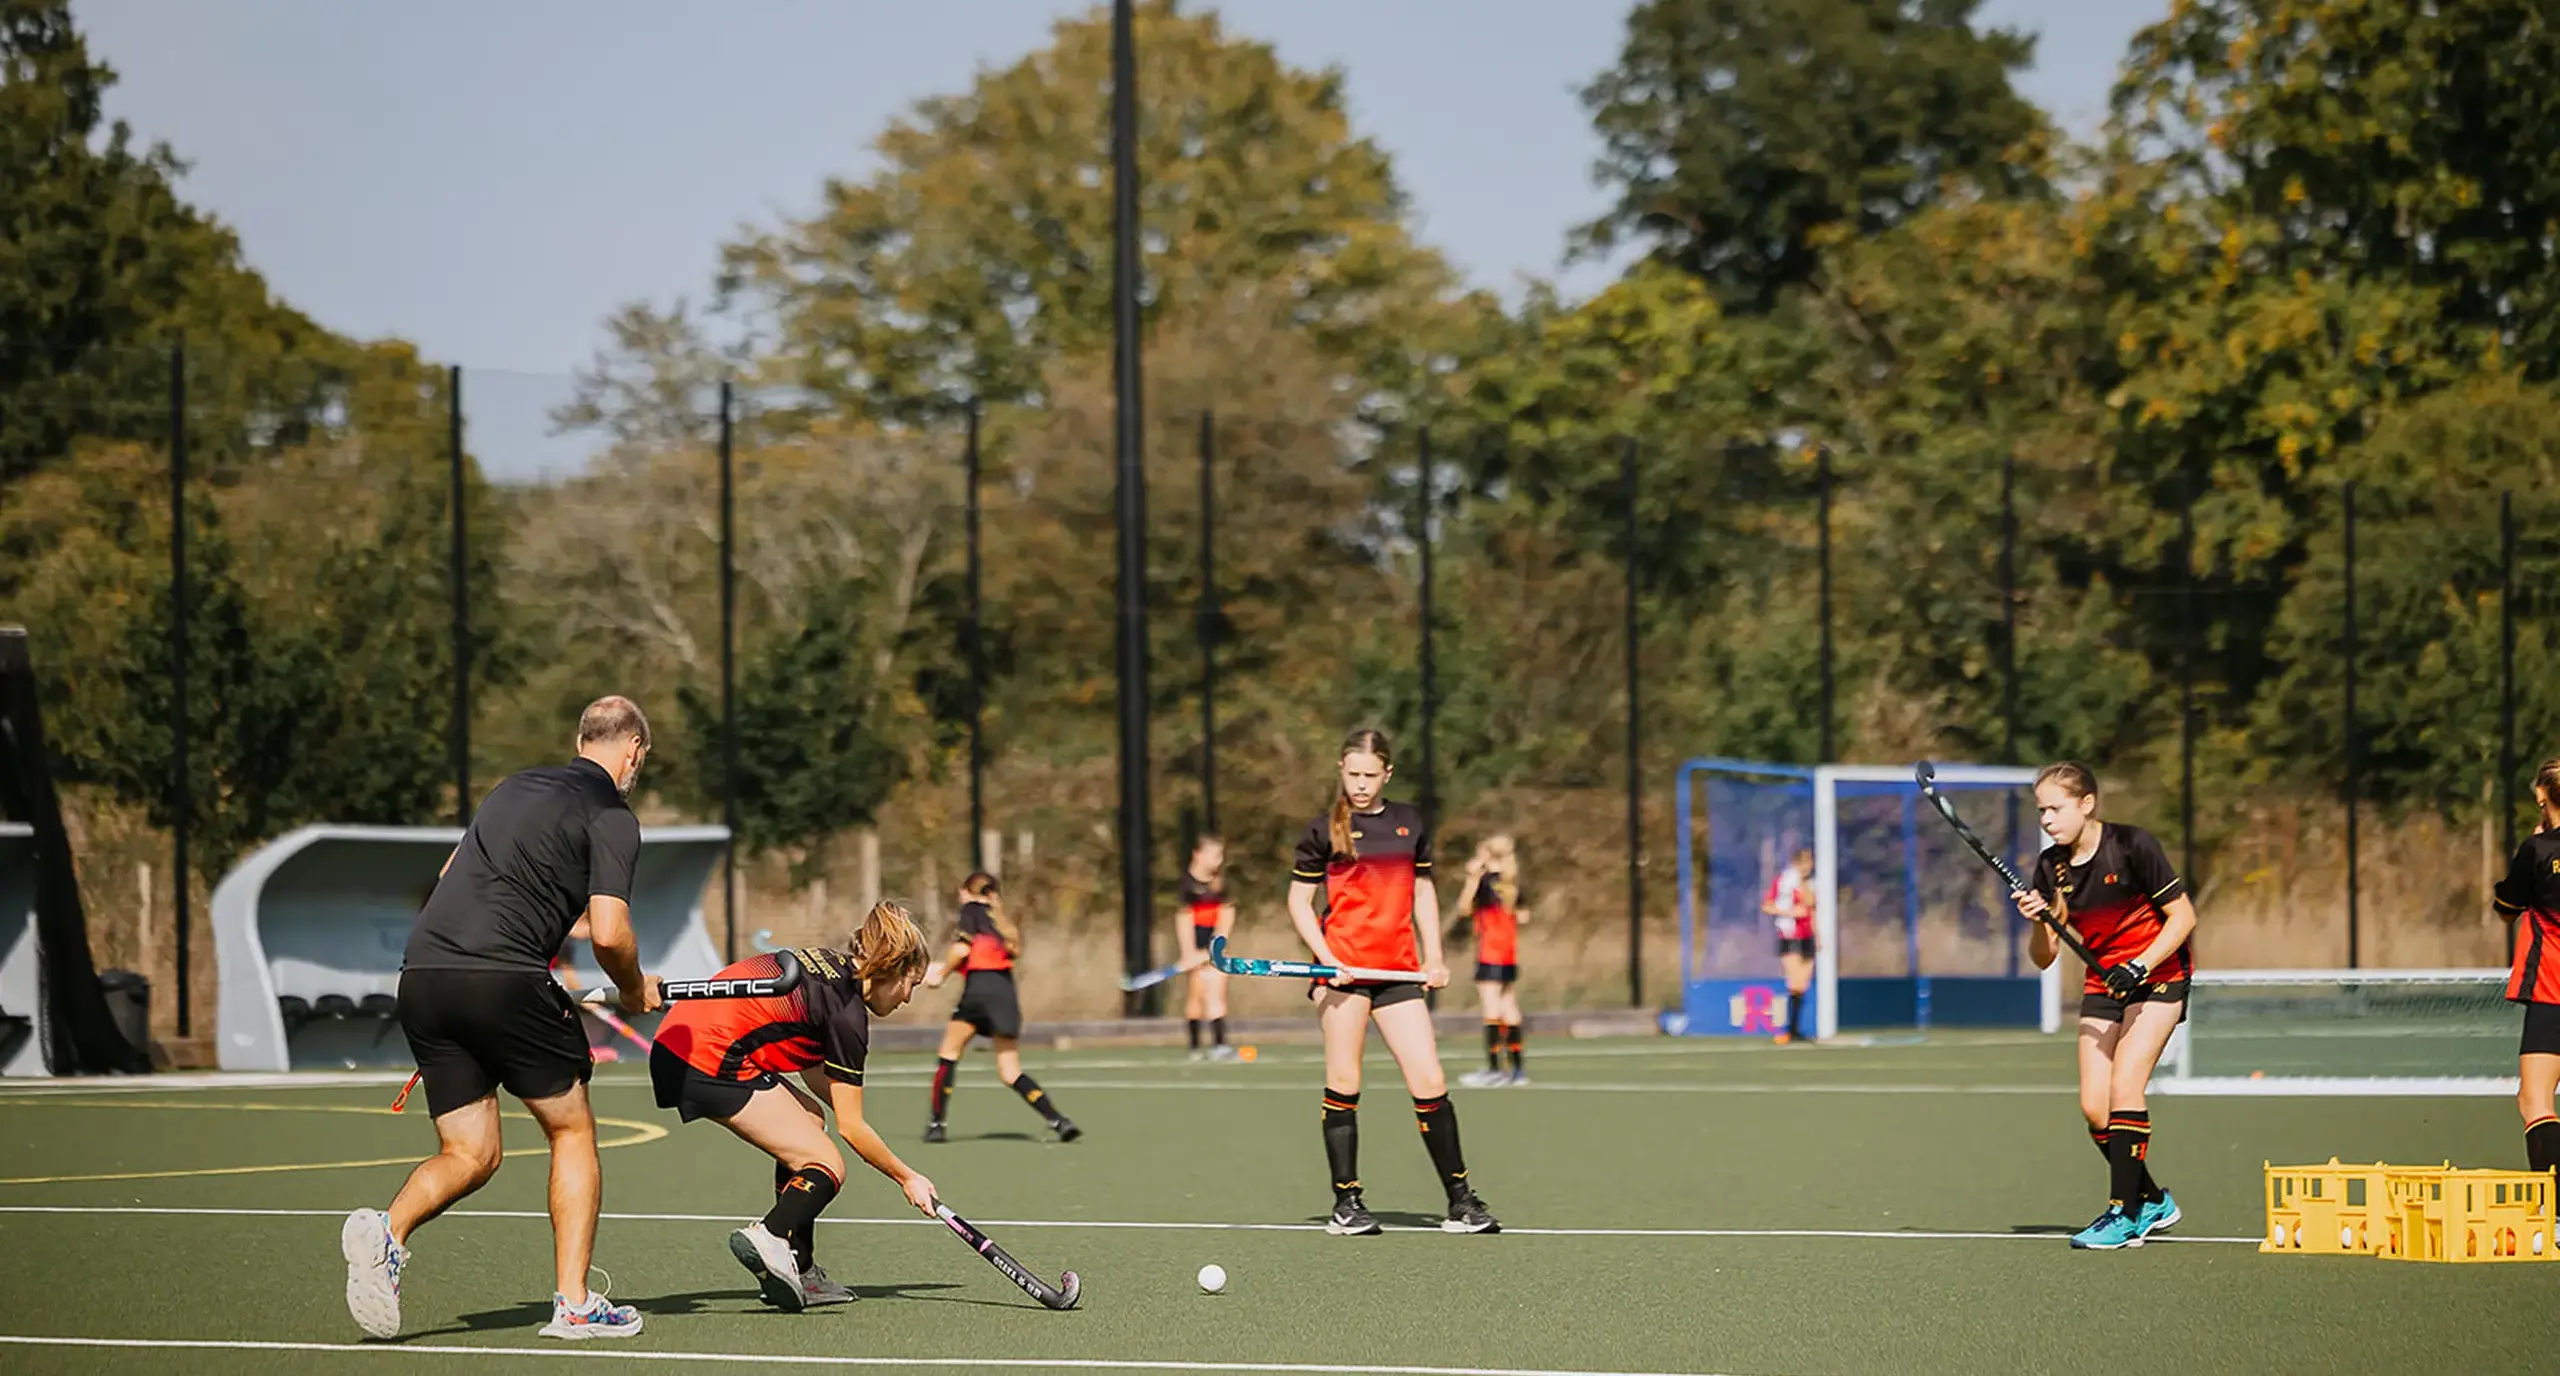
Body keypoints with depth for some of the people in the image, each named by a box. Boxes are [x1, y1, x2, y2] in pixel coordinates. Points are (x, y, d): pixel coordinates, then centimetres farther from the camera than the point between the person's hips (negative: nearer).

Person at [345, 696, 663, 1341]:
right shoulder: (611, 816, 2)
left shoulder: (517, 785, 24)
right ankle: (574, 1304, 8)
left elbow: (449, 877, 29)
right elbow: (609, 933, -9)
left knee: (470, 1155, 11)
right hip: (503, 979, -6)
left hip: (421, 975, 6)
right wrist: (636, 991, 10)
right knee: (572, 1130, 12)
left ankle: (387, 1231, -17)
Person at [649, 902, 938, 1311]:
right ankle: (771, 1238, -30)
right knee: (827, 1168, -2)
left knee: (809, 1119, 24)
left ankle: (799, 1273, 19)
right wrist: (906, 1177, 10)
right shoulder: (846, 1013, -7)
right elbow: (851, 1127, -1)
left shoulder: (827, 964, 17)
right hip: (713, 1062, -10)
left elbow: (814, 1072, 25)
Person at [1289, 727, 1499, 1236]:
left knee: (1430, 1083, -3)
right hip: (1343, 968, -3)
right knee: (1343, 1085, -1)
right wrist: (1325, 957, -10)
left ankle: (1460, 1199, 4)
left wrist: (1434, 957, 12)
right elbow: (1299, 900, 3)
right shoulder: (1324, 831, 2)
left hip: (1399, 972, 3)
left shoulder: (1410, 824, 12)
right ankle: (1346, 1202, 6)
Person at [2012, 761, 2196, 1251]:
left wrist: (2139, 966, -23)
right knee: (2094, 1105, -2)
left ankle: (2125, 1214, -12)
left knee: (2124, 1087, -19)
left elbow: (2183, 916, -14)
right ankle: (2152, 1202, 17)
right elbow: (2044, 958, 1)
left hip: (2158, 973, -6)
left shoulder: (2131, 846, -17)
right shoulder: (2051, 867, -2)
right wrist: (2038, 921, -20)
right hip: (2102, 984, 6)